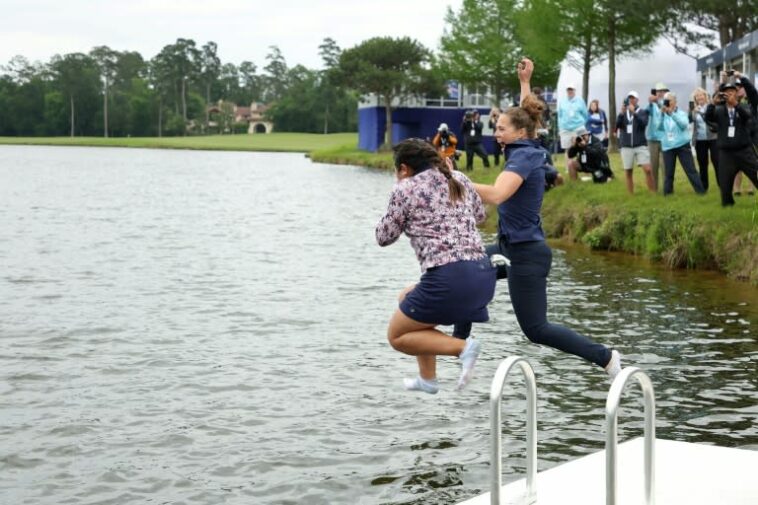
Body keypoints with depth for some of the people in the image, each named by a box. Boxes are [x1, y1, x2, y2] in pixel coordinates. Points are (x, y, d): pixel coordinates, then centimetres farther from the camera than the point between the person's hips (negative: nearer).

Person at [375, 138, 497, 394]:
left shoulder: (405, 189, -1)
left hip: (449, 278, -8)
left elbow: (384, 237, 8)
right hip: (484, 275, 8)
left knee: (397, 335, 11)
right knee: (408, 298, 31)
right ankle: (428, 378, 31)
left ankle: (463, 346, -11)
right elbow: (479, 215, 32)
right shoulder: (459, 179, 16)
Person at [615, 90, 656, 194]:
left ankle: (653, 193, -5)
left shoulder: (643, 112, 3)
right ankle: (630, 195, 12)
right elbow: (616, 125, -5)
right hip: (626, 147, 2)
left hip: (640, 146, -2)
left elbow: (644, 123, -17)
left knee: (648, 170, -13)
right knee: (628, 172, 4)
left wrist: (634, 112, -28)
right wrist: (622, 113, -19)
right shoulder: (623, 113, 10)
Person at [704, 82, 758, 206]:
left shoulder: (743, 107, 4)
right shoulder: (719, 110, 6)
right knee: (725, 183, 5)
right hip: (726, 153, 1)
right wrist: (714, 103, -27)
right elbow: (708, 118, -12)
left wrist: (735, 103, -34)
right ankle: (727, 204, 21)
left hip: (745, 151, -1)